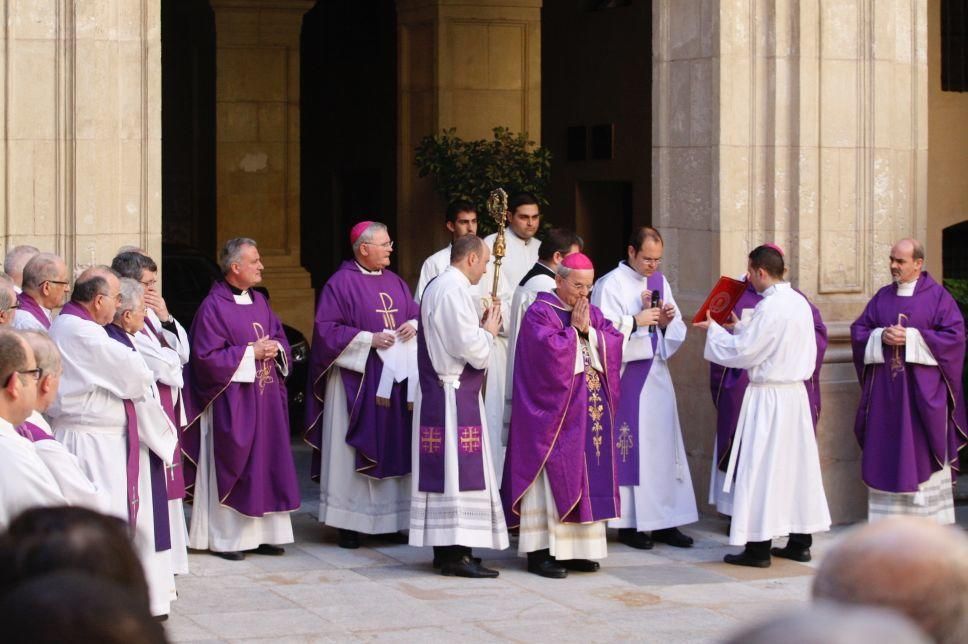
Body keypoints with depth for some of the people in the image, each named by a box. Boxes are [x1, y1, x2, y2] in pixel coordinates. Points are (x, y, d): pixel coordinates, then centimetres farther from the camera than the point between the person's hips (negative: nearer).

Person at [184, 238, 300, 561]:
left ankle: (261, 532, 15)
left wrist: (275, 349, -4)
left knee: (266, 463, 7)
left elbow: (280, 338, 19)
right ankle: (224, 537, 4)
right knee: (231, 467, -3)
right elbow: (206, 356, -15)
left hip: (265, 399, 7)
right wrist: (250, 353, -16)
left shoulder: (260, 302, 13)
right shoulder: (213, 306, -10)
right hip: (231, 402, -7)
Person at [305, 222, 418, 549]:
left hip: (397, 378, 6)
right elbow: (327, 329, -11)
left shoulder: (395, 282, 14)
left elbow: (417, 313, 19)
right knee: (355, 450, -5)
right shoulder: (341, 283, -6)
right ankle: (349, 523, 0)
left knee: (394, 447, 6)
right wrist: (369, 339, -17)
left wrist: (413, 325, -4)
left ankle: (390, 519, 13)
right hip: (356, 378, -6)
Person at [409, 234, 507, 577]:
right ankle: (456, 553, -9)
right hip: (456, 393, -10)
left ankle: (443, 547, 15)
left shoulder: (435, 286, 15)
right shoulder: (455, 291, -17)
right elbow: (472, 349, -21)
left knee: (443, 468, 11)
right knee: (460, 468, -9)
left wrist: (480, 330, 13)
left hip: (436, 391, 10)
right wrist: (489, 331, -2)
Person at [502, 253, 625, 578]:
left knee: (587, 477, 6)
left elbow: (615, 343, 4)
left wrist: (589, 331, -9)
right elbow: (550, 351, -21)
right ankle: (540, 552, -5)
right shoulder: (540, 313, -7)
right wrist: (575, 330, -10)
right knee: (552, 477, -7)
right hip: (553, 411, -7)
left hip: (591, 410, 7)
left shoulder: (592, 313, 15)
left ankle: (578, 548, 11)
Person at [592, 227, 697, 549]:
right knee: (631, 447, -4)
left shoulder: (660, 281, 13)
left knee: (664, 444, 6)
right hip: (626, 376, -6)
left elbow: (678, 331, 14)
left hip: (657, 374, 6)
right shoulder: (610, 285, -6)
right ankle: (629, 524, 3)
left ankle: (665, 522, 12)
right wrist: (636, 322, -22)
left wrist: (667, 322, -6)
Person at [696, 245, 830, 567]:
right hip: (796, 393, 8)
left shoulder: (768, 308, -18)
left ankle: (759, 548, -1)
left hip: (768, 396, -8)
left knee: (761, 469, -3)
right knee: (797, 464, 12)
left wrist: (714, 330, 1)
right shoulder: (800, 303, 7)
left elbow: (741, 353, -13)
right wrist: (742, 328, 22)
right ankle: (800, 542, 17)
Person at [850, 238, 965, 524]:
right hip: (884, 388, 4)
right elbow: (858, 330, 11)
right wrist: (881, 336, -10)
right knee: (886, 451, 3)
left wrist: (911, 338, -15)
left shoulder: (937, 296, -1)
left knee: (922, 450, -3)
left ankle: (928, 518, 2)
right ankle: (889, 518, 7)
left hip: (922, 389, -4)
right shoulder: (882, 297, 12)